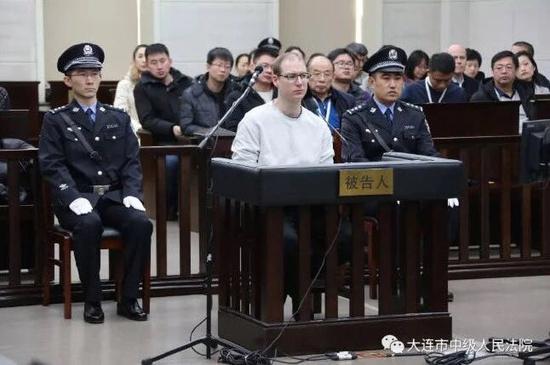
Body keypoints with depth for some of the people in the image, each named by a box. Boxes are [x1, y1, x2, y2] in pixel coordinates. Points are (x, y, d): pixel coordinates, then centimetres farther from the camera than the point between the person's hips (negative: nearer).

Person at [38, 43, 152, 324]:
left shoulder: (119, 119, 17)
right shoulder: (55, 120, 6)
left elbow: (132, 161, 10)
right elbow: (52, 166, -4)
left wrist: (132, 194, -9)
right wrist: (75, 198, -20)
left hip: (114, 196, 3)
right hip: (76, 198, -3)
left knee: (141, 223, -27)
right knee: (89, 224, -36)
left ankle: (129, 299, -16)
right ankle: (92, 301, -21)